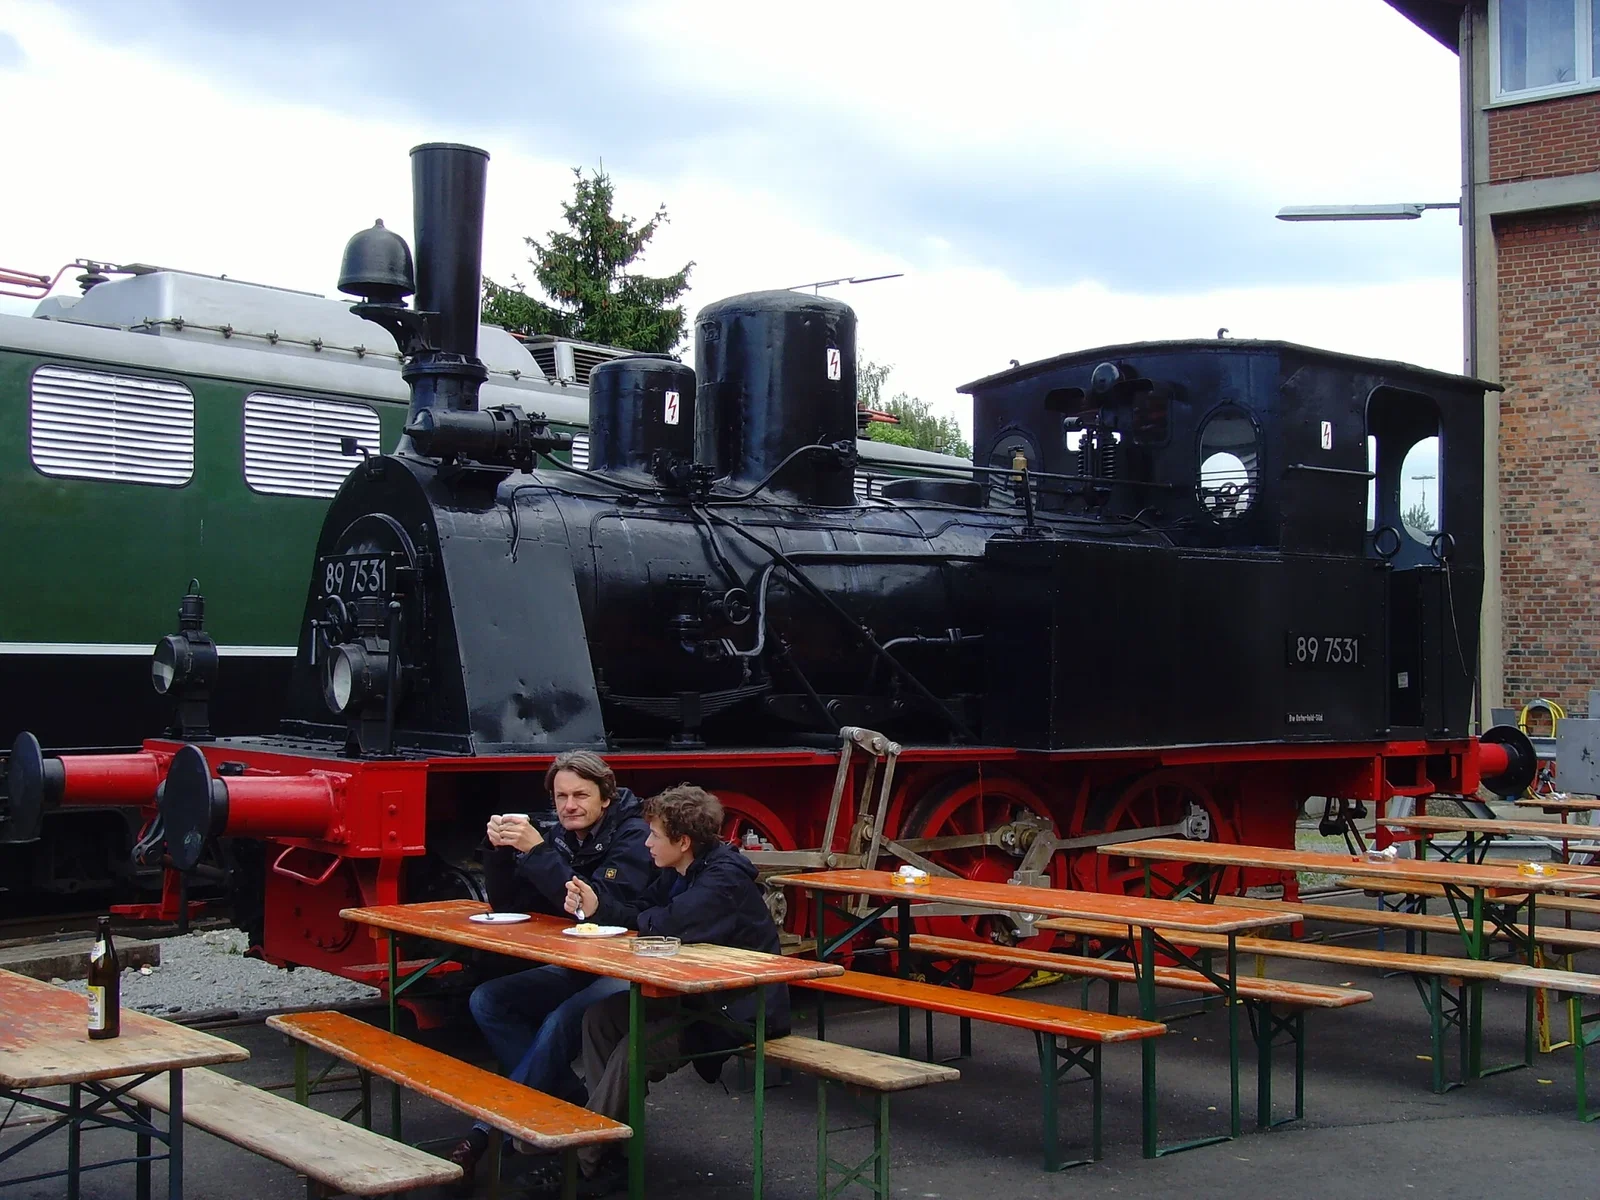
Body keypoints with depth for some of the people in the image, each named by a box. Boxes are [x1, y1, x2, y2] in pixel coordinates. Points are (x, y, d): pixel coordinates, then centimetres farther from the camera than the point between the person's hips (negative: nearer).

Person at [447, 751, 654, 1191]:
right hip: (578, 969, 8)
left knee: (560, 1021, -31)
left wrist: (536, 851, -30)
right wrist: (500, 849, -13)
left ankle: (488, 1136, -20)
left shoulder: (633, 837, -15)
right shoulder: (562, 838, 5)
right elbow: (506, 903, 5)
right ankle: (568, 1104, -8)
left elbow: (598, 906, -28)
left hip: (629, 974, -8)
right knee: (487, 1000, -4)